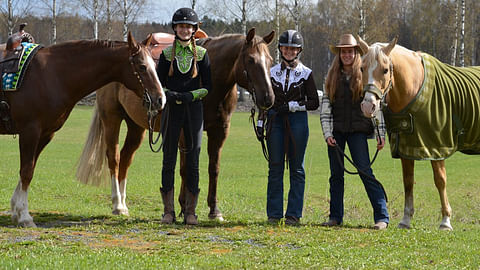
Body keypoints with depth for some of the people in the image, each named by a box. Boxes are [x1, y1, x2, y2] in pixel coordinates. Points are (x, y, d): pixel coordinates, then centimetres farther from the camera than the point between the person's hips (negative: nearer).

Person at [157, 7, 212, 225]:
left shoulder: (201, 54, 4)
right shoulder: (167, 54, 5)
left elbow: (207, 86, 2)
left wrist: (191, 95, -15)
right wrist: (168, 94, -17)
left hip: (194, 109, 0)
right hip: (171, 109, 0)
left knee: (193, 161, 1)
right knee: (169, 160, 1)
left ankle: (190, 211, 7)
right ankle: (168, 211, 7)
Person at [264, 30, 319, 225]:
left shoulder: (306, 73, 2)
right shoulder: (272, 72, 10)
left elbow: (314, 103, 1)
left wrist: (295, 105, -13)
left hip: (297, 121, -2)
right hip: (276, 121, 2)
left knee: (296, 168, 1)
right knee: (275, 167, 3)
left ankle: (293, 214, 5)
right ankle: (274, 213, 9)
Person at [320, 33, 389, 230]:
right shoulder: (332, 77, 10)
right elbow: (325, 107, 7)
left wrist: (381, 134, -5)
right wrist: (327, 133, -3)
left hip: (358, 131, -3)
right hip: (336, 131, 3)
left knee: (365, 171, -9)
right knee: (336, 174, 6)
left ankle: (382, 217, -9)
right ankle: (335, 217, 14)